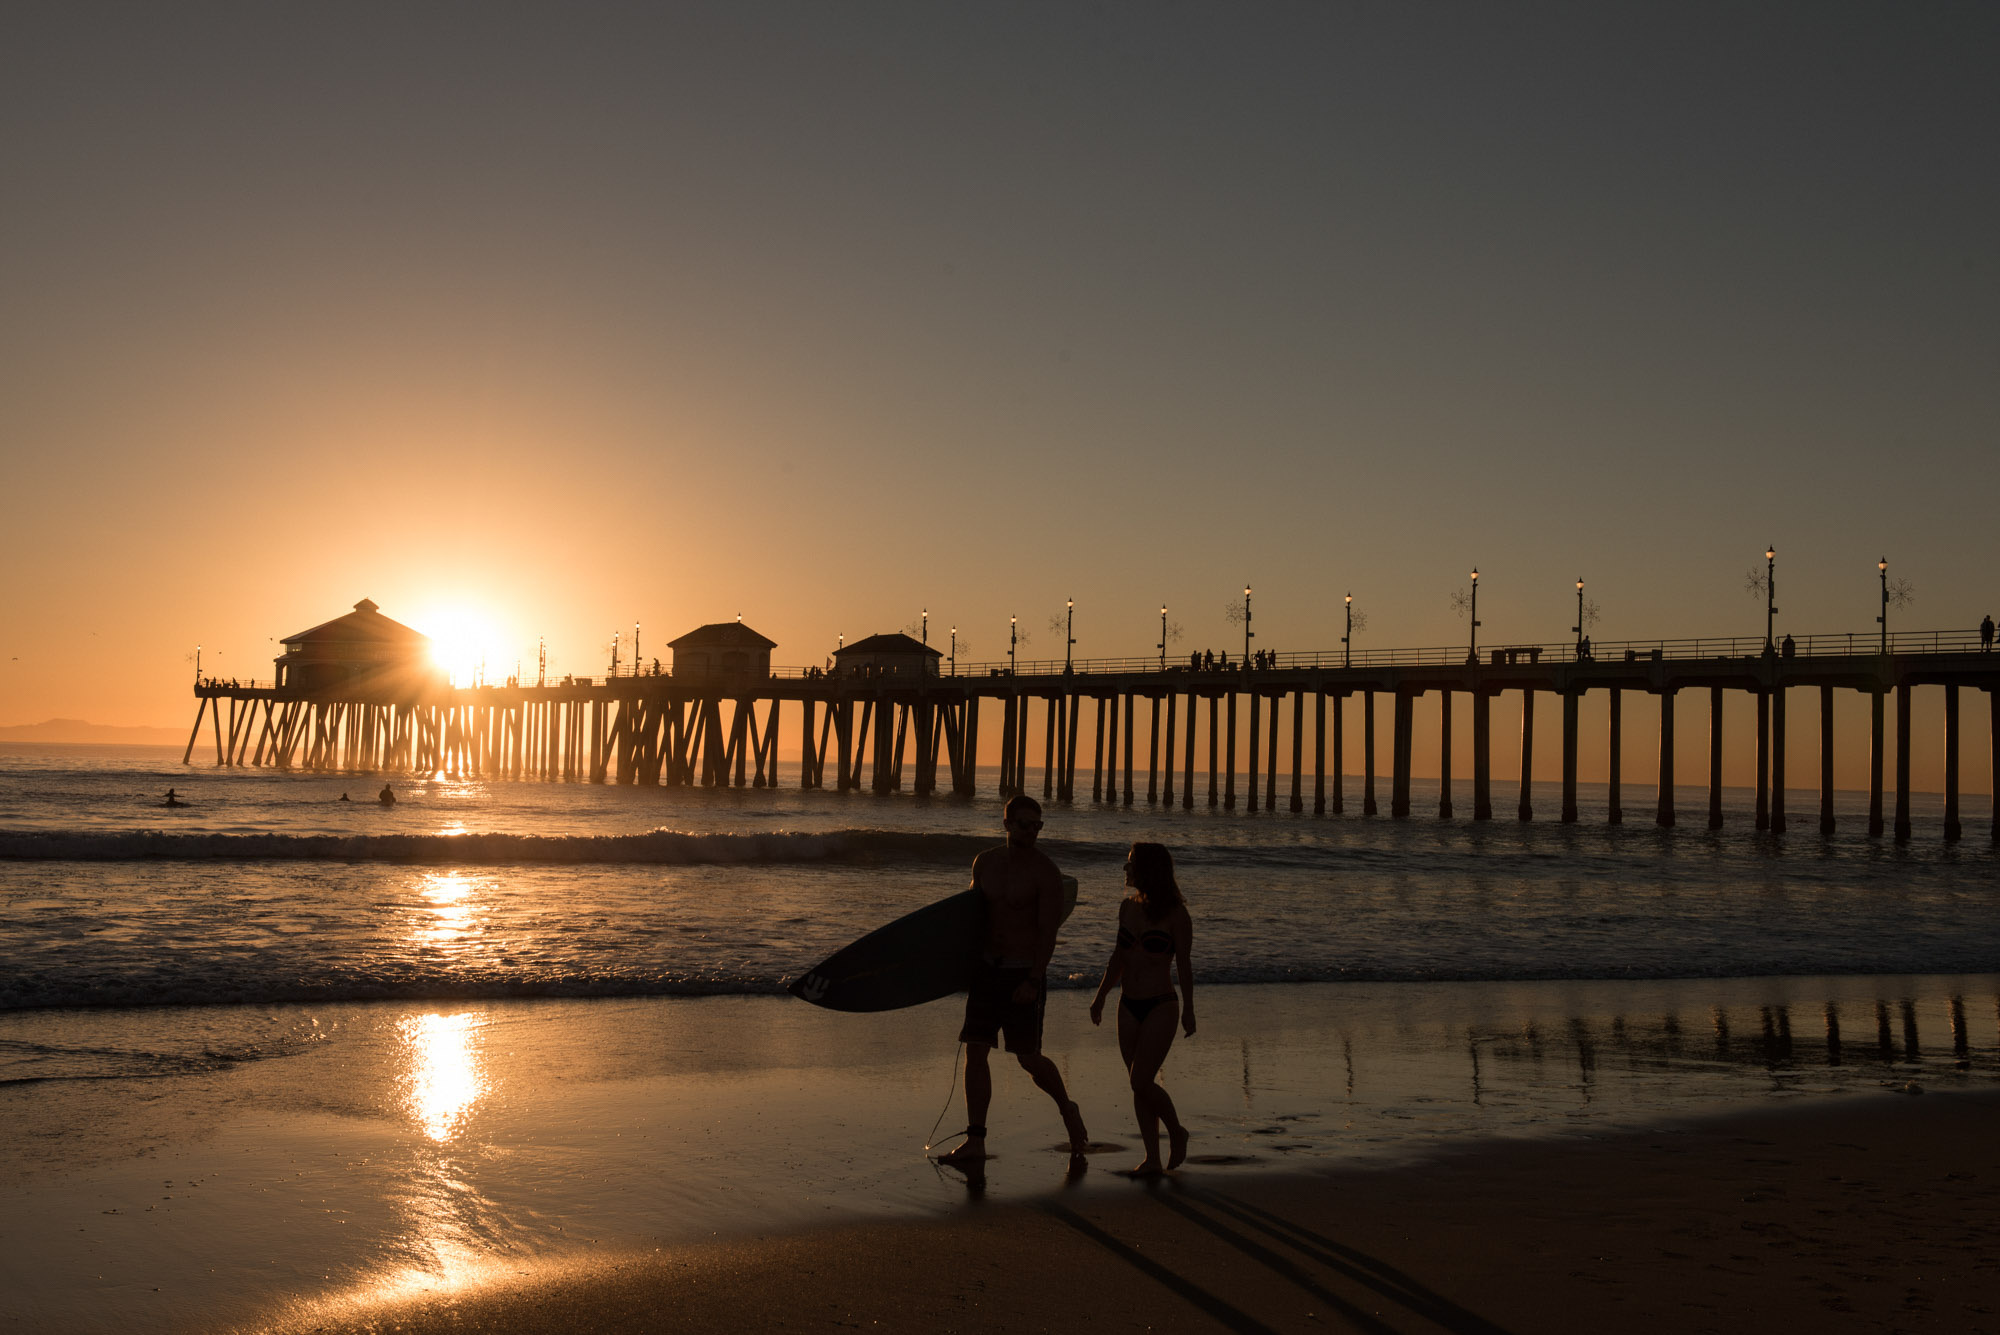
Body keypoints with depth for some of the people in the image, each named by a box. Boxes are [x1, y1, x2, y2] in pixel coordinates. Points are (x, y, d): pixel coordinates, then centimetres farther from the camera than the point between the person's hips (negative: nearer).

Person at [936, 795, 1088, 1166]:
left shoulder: (1045, 872, -12)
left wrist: (1033, 981, -22)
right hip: (987, 968, 5)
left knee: (1029, 1059, 0)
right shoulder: (985, 862, 6)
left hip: (1024, 973, -5)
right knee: (976, 1052, -1)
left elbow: (1049, 931, -15)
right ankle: (975, 1143, 2)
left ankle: (1067, 1110, 28)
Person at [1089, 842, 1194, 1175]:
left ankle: (1176, 1132, 12)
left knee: (1142, 1082, -13)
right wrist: (1100, 997, 17)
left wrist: (1188, 1008, -7)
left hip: (1161, 1006, -6)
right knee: (1139, 1086, 6)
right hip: (1129, 1007, 6)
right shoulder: (1127, 907, 7)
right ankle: (1152, 1159, 12)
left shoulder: (1175, 914, -9)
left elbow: (1184, 964, -6)